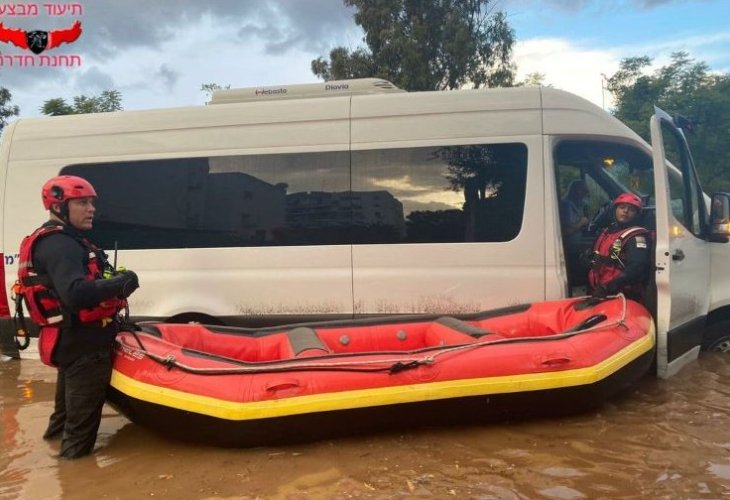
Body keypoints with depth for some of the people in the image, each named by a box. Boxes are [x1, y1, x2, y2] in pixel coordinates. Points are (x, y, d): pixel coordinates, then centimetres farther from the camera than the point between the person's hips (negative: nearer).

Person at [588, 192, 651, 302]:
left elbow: (635, 269, -22)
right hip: (599, 294, 8)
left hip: (625, 297, -8)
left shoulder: (637, 236, -7)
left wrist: (608, 287, -32)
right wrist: (591, 287, 18)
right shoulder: (606, 232, 19)